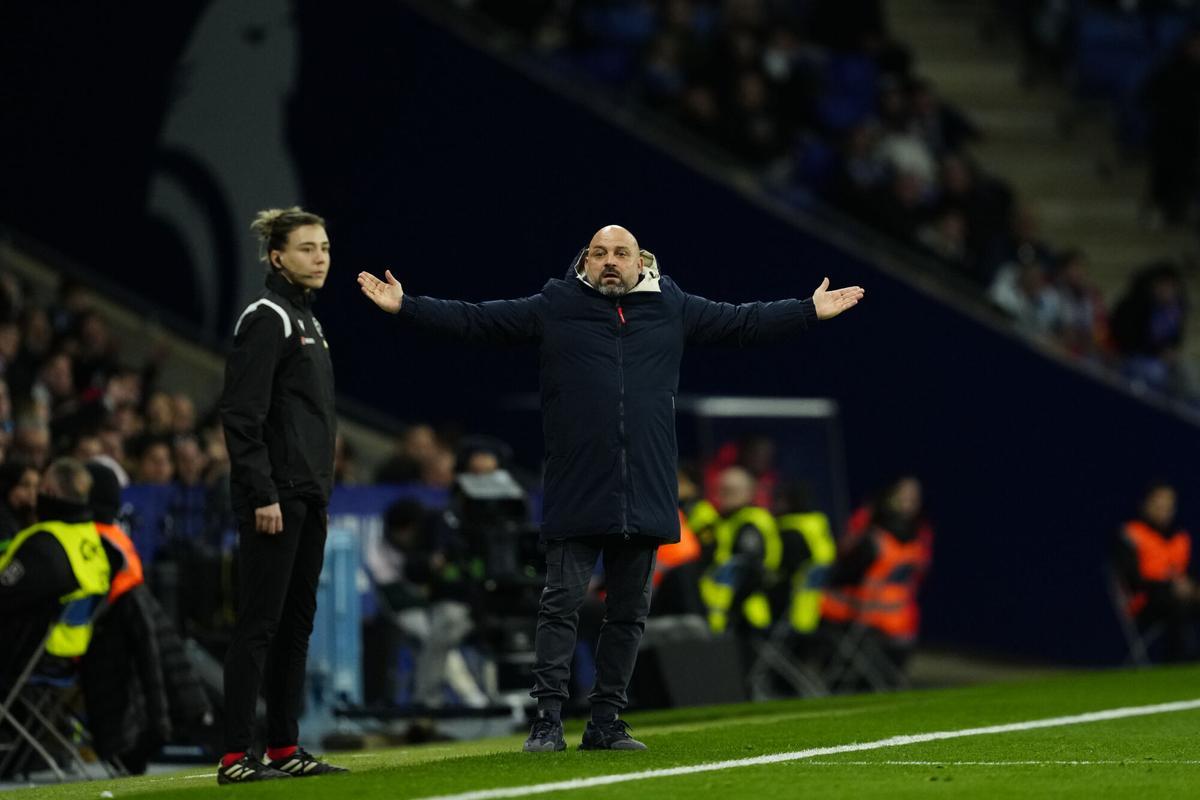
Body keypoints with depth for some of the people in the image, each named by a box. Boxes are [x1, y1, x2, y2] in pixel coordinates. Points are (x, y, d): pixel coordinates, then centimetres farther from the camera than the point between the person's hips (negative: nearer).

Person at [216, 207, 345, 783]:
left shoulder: (305, 320, 18)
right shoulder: (266, 319, -10)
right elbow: (242, 415, -17)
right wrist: (262, 495, -22)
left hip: (307, 497, 9)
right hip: (275, 495, -9)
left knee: (296, 623, 11)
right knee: (259, 623, -10)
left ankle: (285, 750, 16)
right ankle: (235, 757, -10)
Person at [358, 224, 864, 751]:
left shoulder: (671, 309, 11)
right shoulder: (554, 308, 4)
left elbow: (743, 322, 18)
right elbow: (473, 320, 5)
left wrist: (811, 312, 17)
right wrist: (405, 307, -1)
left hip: (646, 497, 3)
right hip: (575, 496, -3)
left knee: (628, 613, 7)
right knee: (561, 605, -5)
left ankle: (606, 723, 15)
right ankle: (547, 719, -1)